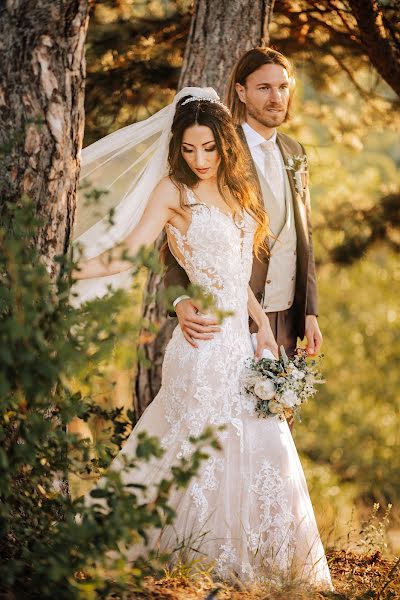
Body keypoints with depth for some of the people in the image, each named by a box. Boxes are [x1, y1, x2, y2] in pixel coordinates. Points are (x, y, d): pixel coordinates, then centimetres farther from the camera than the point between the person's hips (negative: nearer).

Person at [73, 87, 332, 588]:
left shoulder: (236, 193, 15)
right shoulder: (174, 191, -4)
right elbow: (129, 252, -12)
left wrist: (262, 324, 12)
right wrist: (69, 273, -24)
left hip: (239, 337, 7)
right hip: (203, 340, -7)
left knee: (257, 448, 7)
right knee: (203, 446, -6)